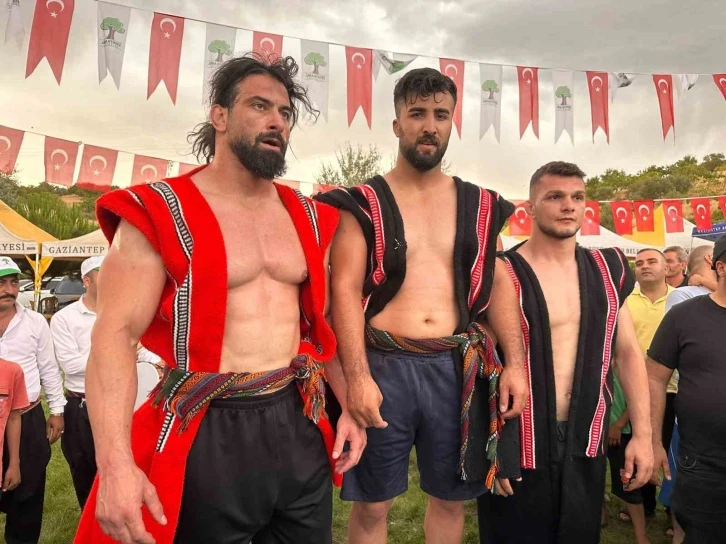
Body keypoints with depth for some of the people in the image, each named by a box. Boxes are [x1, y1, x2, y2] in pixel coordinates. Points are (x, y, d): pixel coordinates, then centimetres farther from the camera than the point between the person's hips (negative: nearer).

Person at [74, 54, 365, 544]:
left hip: (299, 424, 5)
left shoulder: (308, 218, 8)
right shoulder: (159, 213, -8)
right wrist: (115, 462, -22)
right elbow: (115, 334, -13)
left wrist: (349, 406, 9)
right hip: (208, 434, -4)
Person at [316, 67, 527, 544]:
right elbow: (345, 290, -8)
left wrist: (515, 362, -3)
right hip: (384, 366, -2)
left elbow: (500, 282, 8)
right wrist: (357, 376, -19)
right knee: (372, 504, 10)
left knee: (451, 497, 18)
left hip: (458, 368, 3)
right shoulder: (364, 203, -1)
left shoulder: (479, 205, 9)